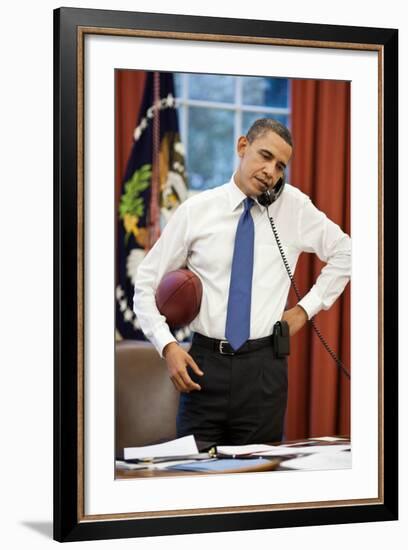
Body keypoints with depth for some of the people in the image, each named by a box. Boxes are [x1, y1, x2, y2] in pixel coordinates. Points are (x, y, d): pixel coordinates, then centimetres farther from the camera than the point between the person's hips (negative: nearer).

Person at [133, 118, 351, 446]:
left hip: (265, 366, 1)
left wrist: (306, 309, 8)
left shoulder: (294, 206, 4)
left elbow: (344, 253, 17)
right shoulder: (195, 211, 1)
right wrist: (167, 345, -8)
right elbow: (147, 282, 5)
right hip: (204, 364, 0)